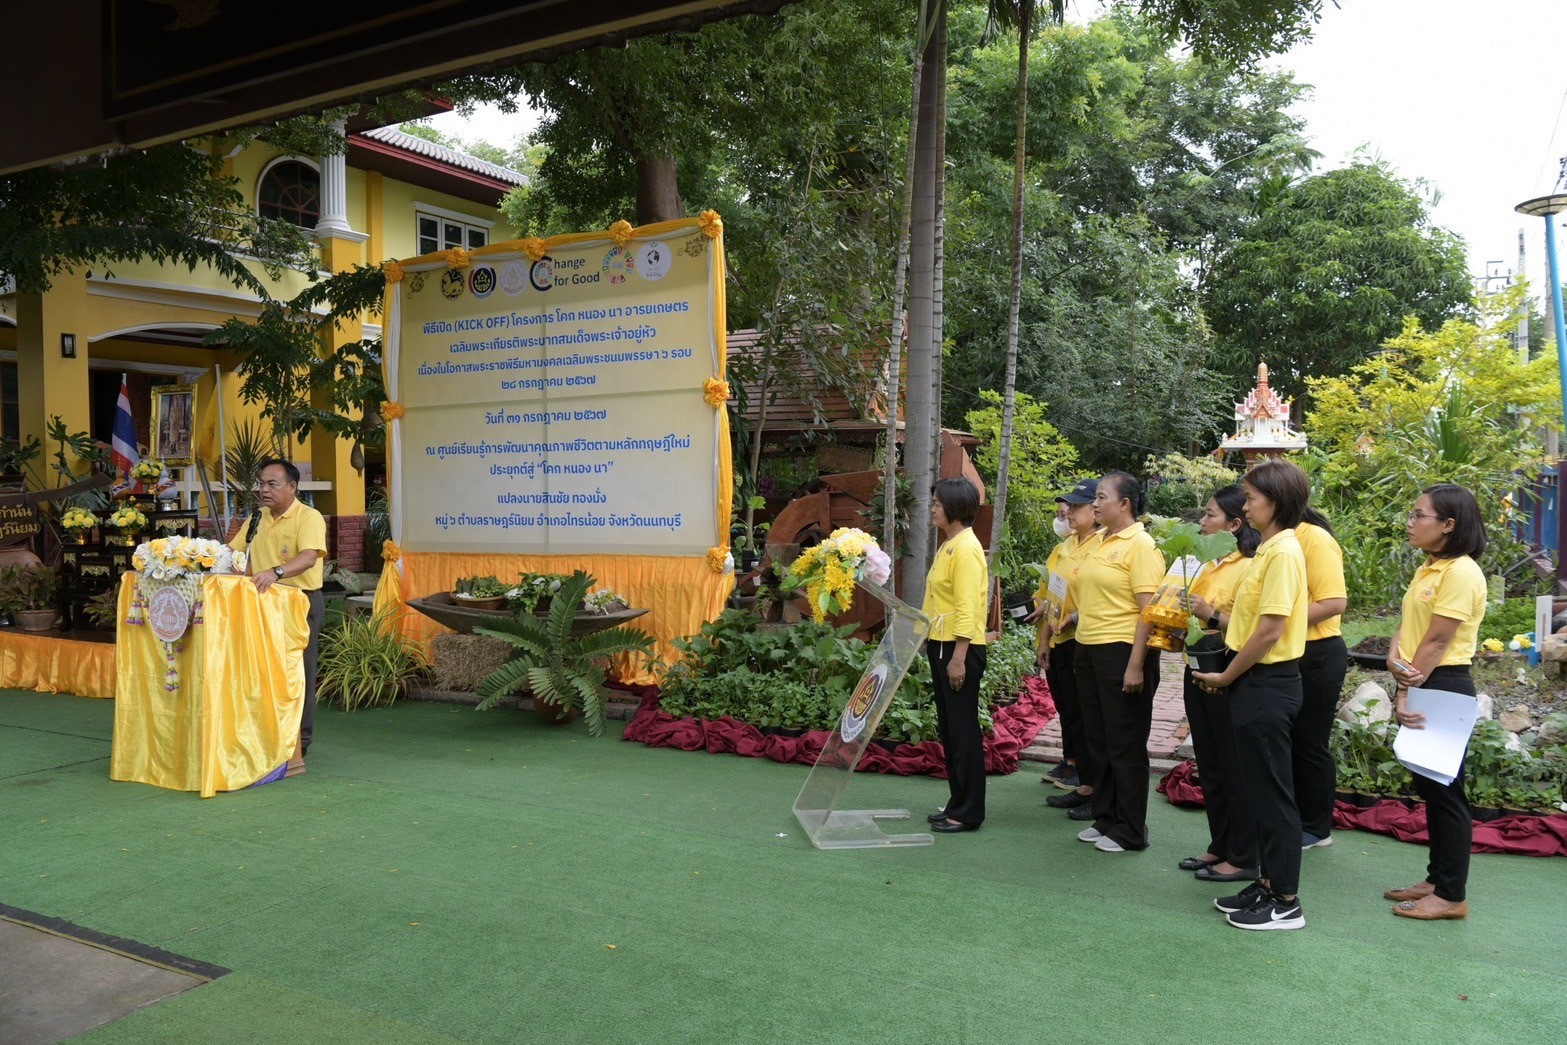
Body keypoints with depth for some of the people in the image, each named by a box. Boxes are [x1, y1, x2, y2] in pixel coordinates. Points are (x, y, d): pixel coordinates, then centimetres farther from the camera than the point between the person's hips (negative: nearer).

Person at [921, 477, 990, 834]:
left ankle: (968, 813, 7)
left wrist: (959, 658, -22)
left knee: (963, 731, -2)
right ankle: (957, 804, 24)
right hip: (940, 646, 10)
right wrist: (929, 639, 17)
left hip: (959, 650, -10)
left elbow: (967, 610, -20)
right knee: (949, 729, 14)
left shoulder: (965, 549, -15)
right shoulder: (947, 546, 14)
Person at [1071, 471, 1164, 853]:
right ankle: (1105, 818, 28)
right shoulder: (1101, 542, 12)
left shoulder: (1140, 545, -13)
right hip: (1089, 649, 9)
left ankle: (1130, 831, 13)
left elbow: (1148, 609, -18)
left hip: (1122, 651, -9)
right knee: (1097, 739, 15)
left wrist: (1136, 666, -21)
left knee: (1125, 745, 2)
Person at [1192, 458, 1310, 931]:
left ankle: (1286, 901, 12)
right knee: (1258, 789, 16)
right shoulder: (1268, 549, 12)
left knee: (1272, 792, 0)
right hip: (1255, 683, 10)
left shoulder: (1284, 551, -17)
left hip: (1268, 684, -10)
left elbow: (1270, 631, -21)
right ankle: (1268, 882, 28)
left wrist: (1227, 676, -12)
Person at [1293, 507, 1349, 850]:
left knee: (1310, 744, 4)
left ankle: (1317, 828, 18)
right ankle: (1292, 819, 28)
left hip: (1316, 657, -8)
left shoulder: (1315, 540, -16)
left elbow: (1334, 603, -23)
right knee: (1286, 742, 15)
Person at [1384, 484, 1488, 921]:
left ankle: (1452, 896, 10)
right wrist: (1395, 659, -12)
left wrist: (1407, 692, -15)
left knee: (1445, 790, 0)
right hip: (1418, 687, 9)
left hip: (1443, 689, -9)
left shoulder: (1461, 572, -16)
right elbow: (1407, 624, 8)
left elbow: (1436, 643, -18)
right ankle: (1437, 879, 27)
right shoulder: (1429, 569, 13)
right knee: (1428, 788, 15)